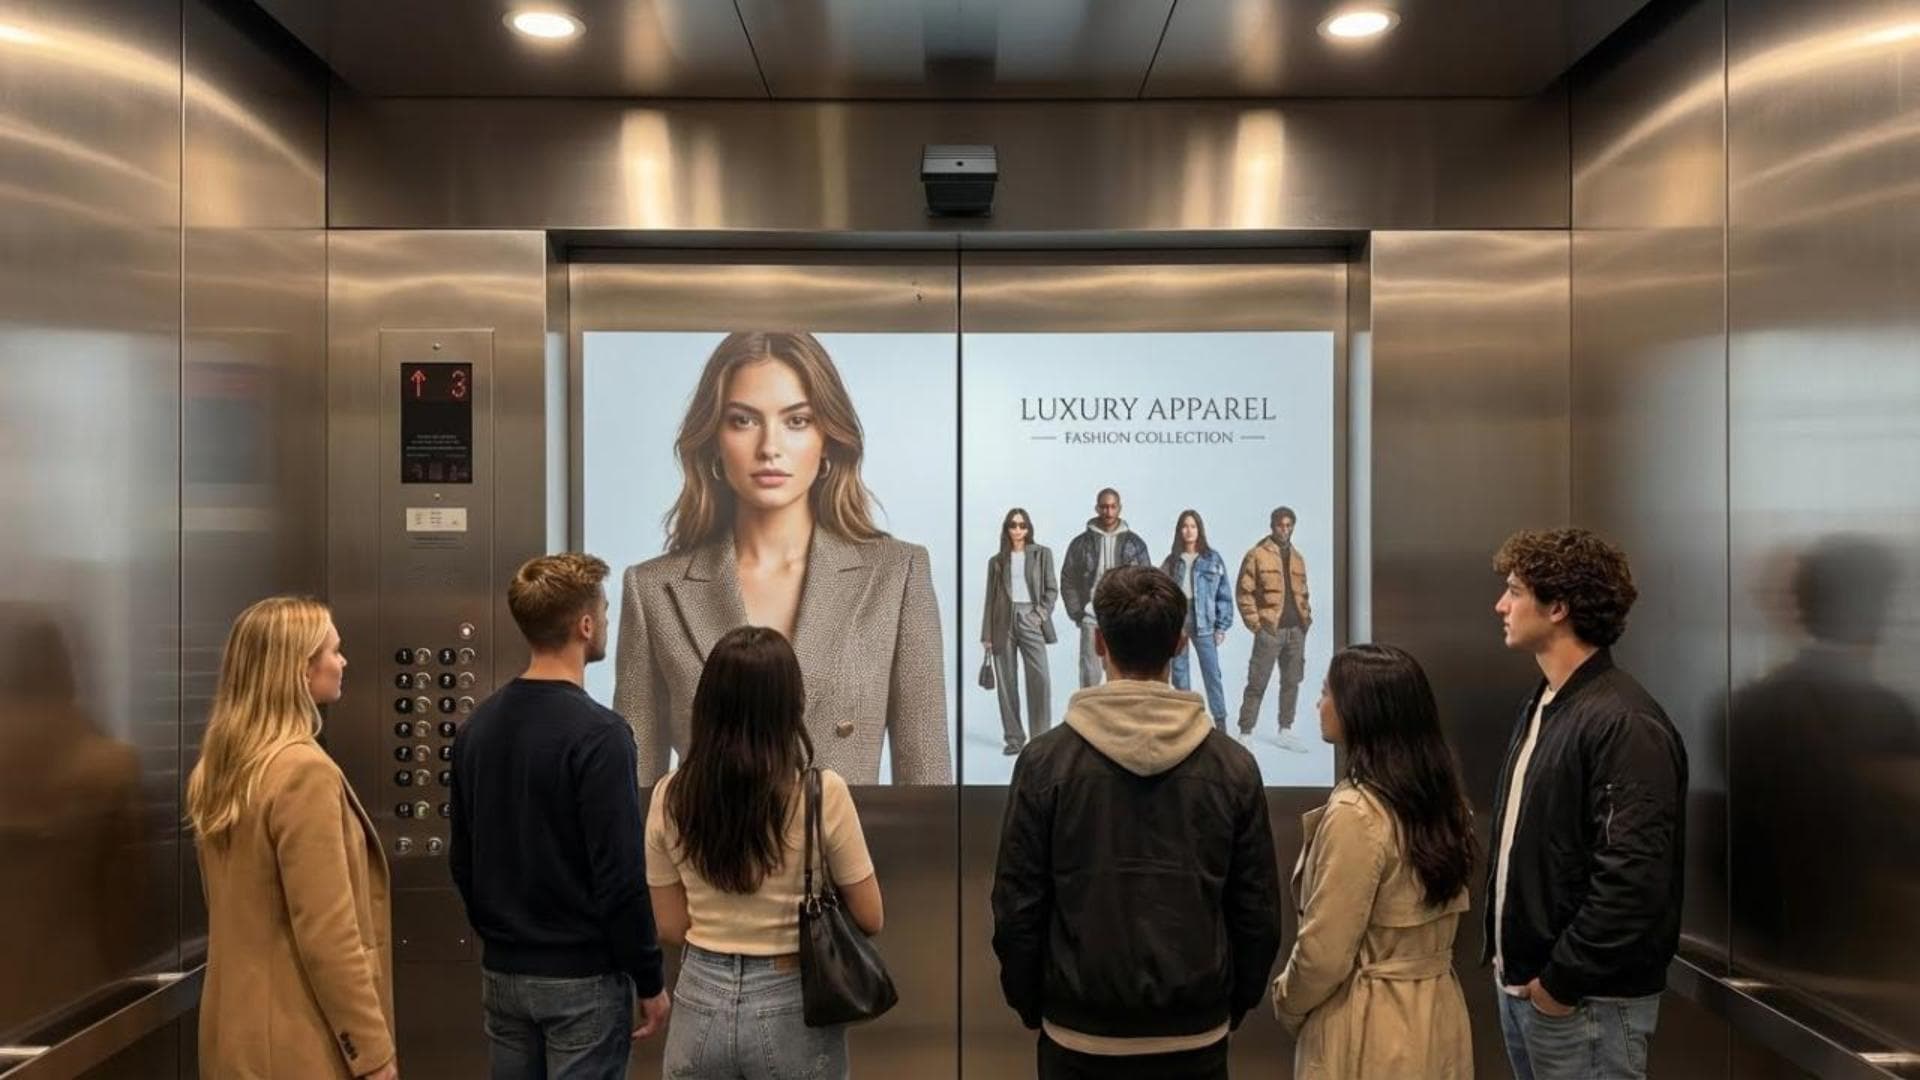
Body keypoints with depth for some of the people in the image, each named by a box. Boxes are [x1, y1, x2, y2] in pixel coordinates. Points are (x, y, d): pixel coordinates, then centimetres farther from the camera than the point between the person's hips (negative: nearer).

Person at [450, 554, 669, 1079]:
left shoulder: (478, 725, 3)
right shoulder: (597, 732, -19)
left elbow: (462, 860, 10)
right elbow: (620, 876, -20)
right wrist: (650, 981, -10)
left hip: (501, 973, 7)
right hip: (582, 978, -7)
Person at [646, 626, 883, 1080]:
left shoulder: (670, 797, -7)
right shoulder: (822, 792, -17)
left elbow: (673, 927, 2)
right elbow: (869, 919, -7)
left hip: (701, 1005, 2)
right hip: (791, 1007, -2)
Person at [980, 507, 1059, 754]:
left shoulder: (1042, 554, 8)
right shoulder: (997, 561, 12)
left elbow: (1052, 589, 6)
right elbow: (991, 598, 10)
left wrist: (1041, 613, -9)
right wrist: (987, 634, 5)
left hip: (1030, 620, -2)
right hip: (1003, 622, 2)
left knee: (1040, 679, -12)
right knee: (1006, 682, 1)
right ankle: (1014, 737, 8)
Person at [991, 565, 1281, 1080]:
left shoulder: (1046, 759, -10)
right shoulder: (1233, 763, -6)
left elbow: (1017, 906, -7)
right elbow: (1259, 913, -1)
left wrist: (1029, 1004, 7)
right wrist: (1234, 1005, 13)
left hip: (1081, 1036, -1)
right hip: (1196, 1036, 1)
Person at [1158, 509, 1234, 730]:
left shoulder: (1212, 559, 1)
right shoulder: (1172, 560, 8)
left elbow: (1224, 594, 0)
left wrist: (1222, 626, -5)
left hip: (1203, 623, -3)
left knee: (1212, 673, -3)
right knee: (1179, 673, 8)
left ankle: (1220, 721, 4)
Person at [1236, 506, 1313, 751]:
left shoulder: (1296, 558, 15)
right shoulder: (1257, 555, -5)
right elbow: (1243, 592, -8)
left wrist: (1307, 617, 10)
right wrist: (1255, 623, -12)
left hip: (1296, 630, 6)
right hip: (1270, 630, -6)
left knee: (1292, 682, 10)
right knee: (1257, 683, -5)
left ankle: (1286, 731, 20)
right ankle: (1245, 733, -1)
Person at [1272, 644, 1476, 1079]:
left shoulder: (1356, 813, -24)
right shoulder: (1442, 796, 1)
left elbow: (1324, 954, -19)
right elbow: (1424, 921, 10)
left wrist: (1286, 1004, -1)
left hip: (1371, 1028, -8)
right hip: (1437, 1014, 8)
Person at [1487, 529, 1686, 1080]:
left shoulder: (1624, 724, -19)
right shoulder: (1540, 706, 10)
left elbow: (1633, 879, -24)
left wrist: (1562, 980, -17)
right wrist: (1506, 955, 11)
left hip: (1587, 1001, -8)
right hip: (1521, 985, 8)